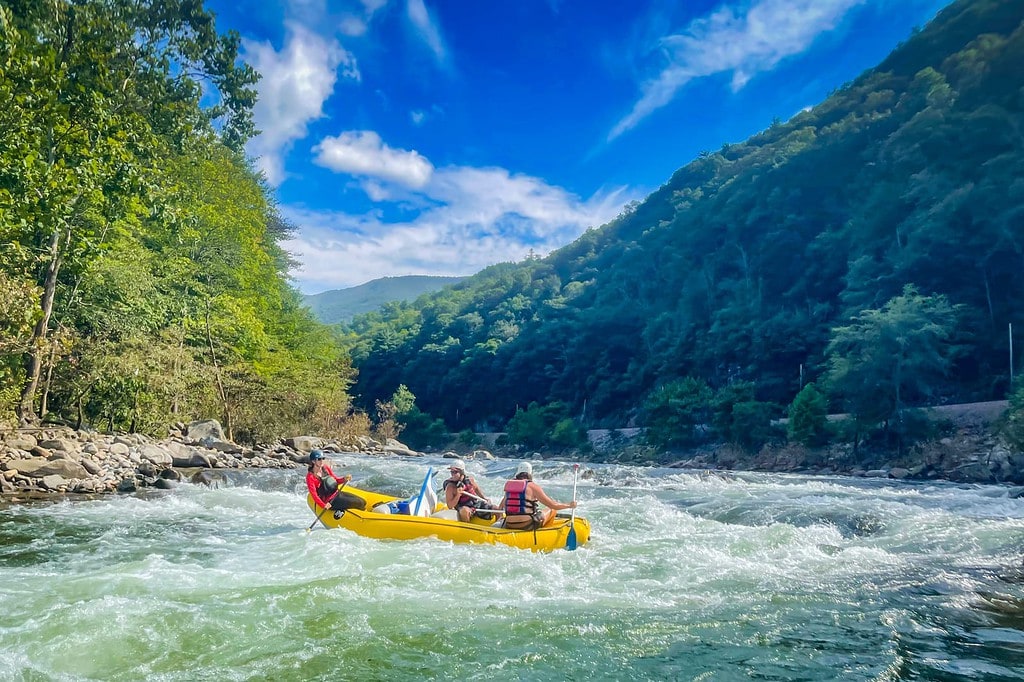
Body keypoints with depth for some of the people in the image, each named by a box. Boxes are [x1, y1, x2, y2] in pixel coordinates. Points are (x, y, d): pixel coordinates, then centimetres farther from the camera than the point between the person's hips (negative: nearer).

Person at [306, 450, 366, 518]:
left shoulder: (326, 468, 3)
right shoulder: (310, 476, -17)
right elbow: (314, 495, -22)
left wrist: (344, 479, -9)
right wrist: (324, 505, -36)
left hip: (337, 493, 8)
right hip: (330, 501, -8)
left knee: (363, 502, 4)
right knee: (359, 503, -14)